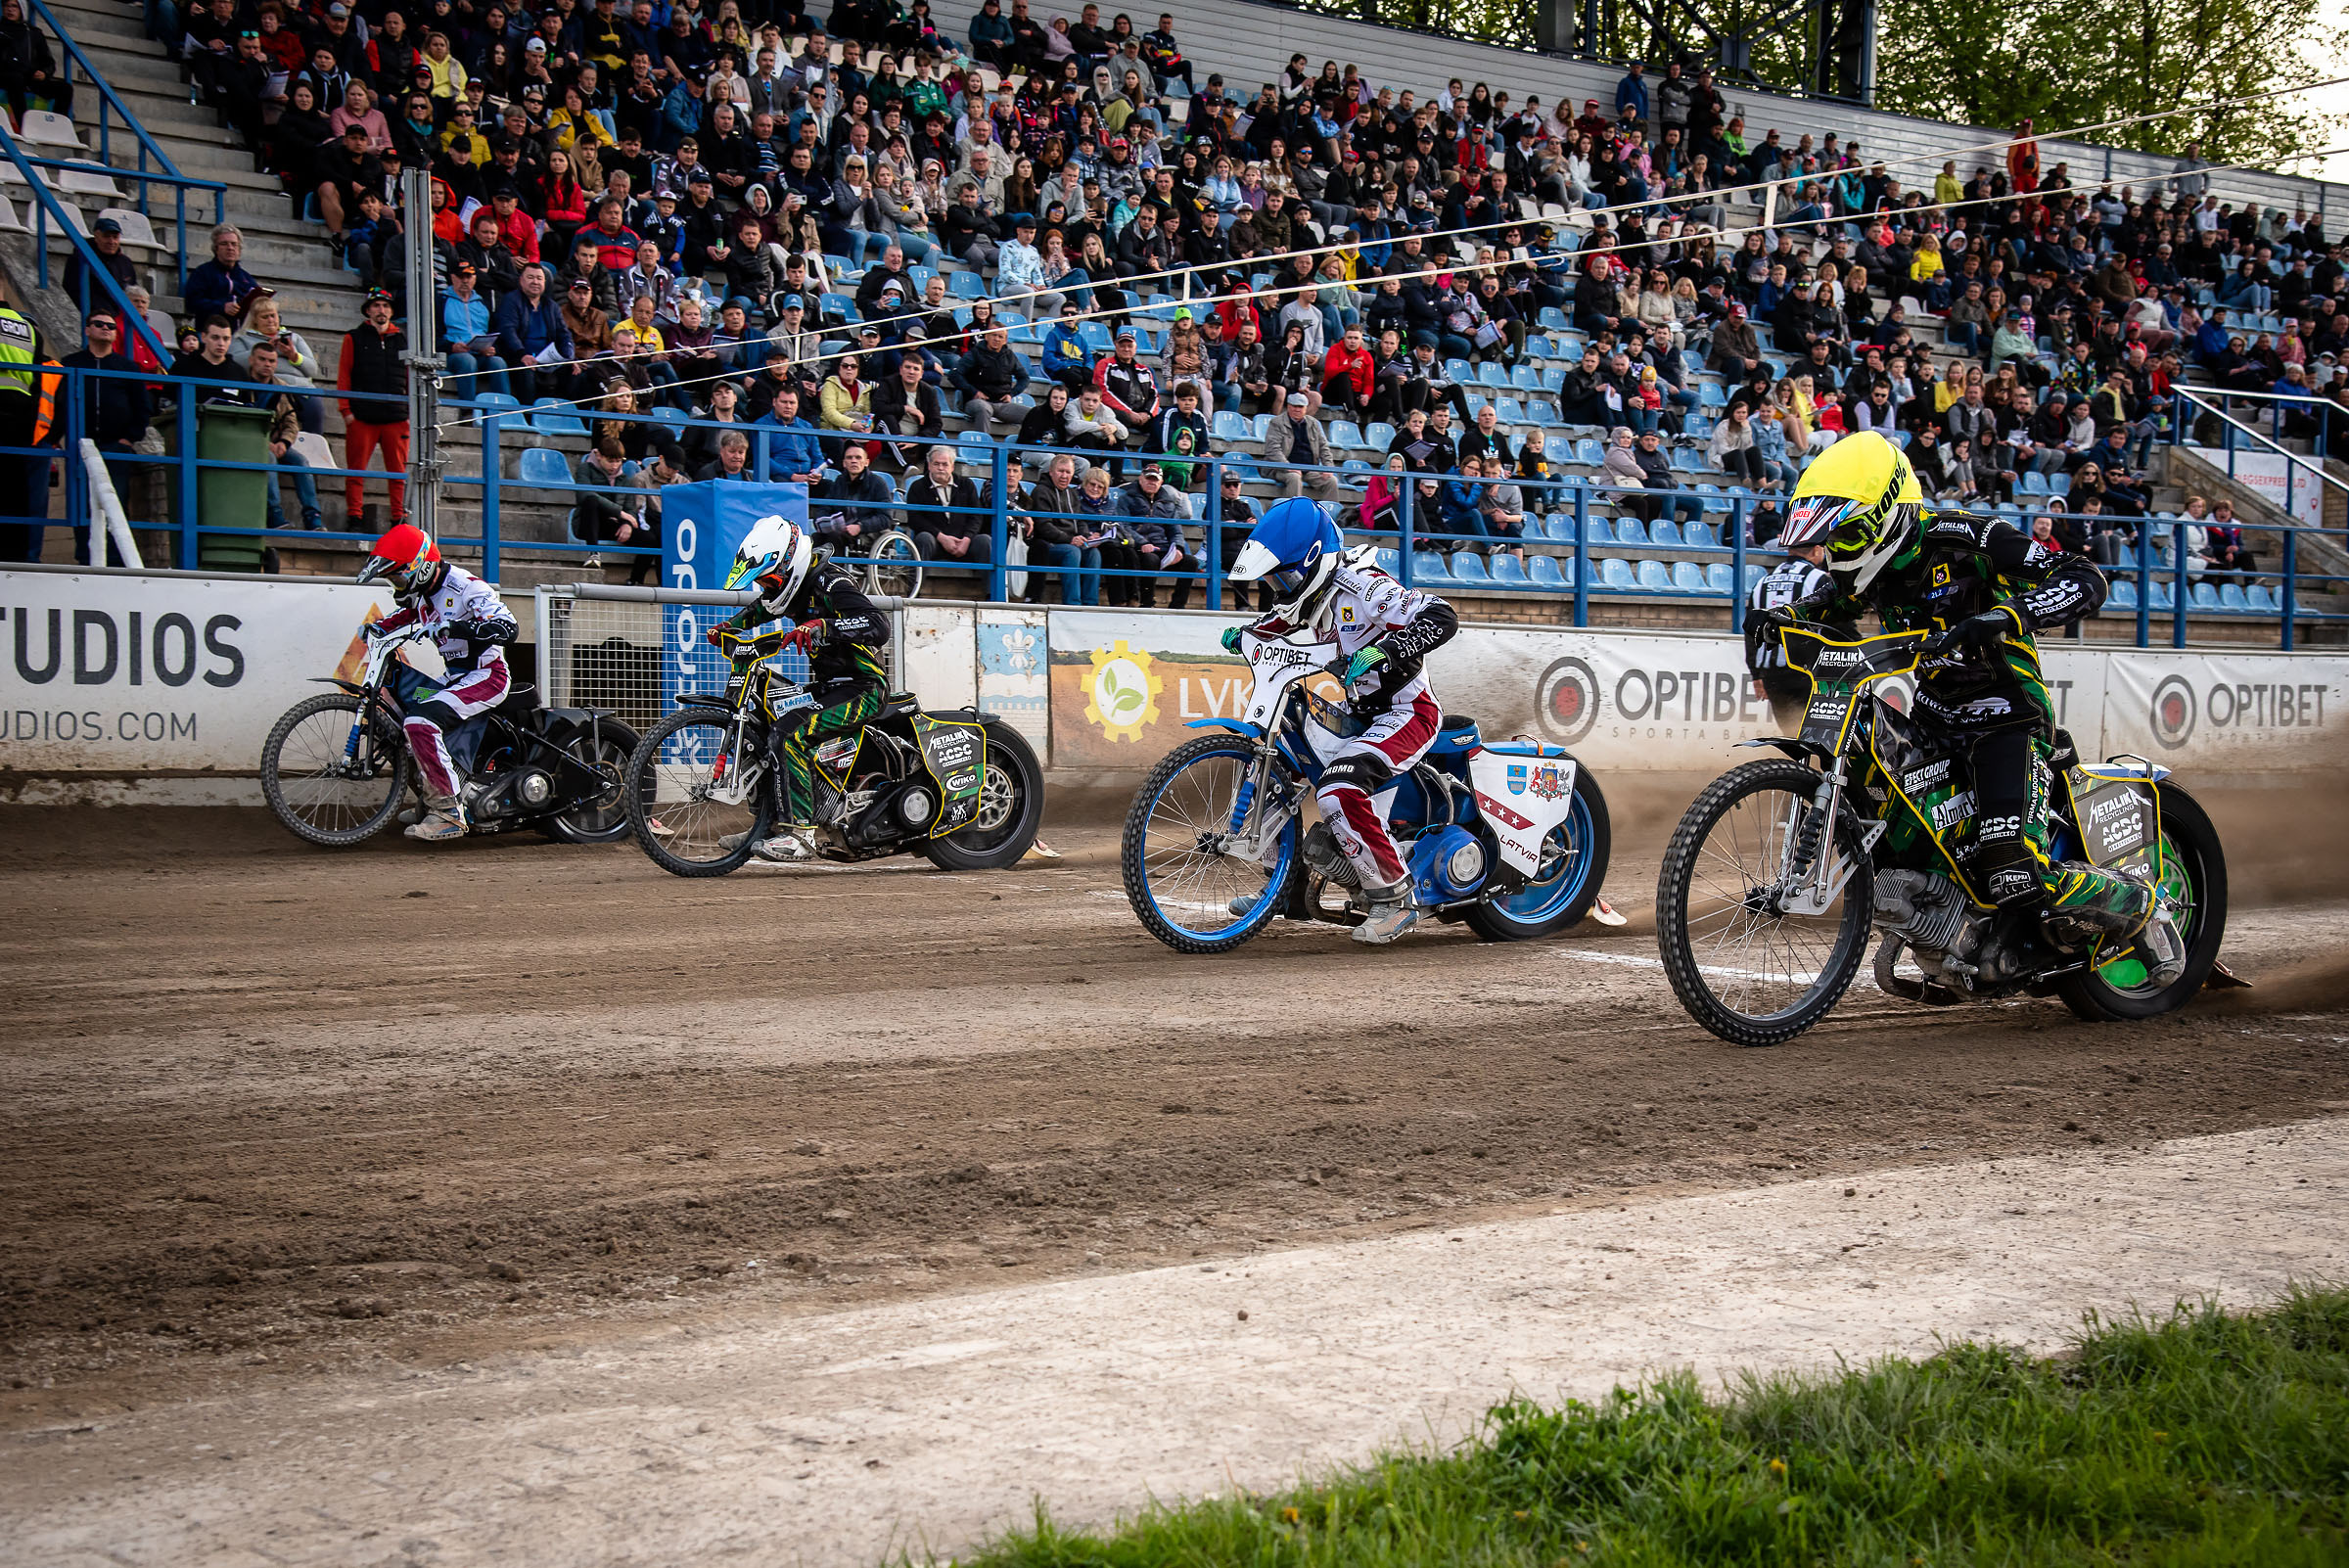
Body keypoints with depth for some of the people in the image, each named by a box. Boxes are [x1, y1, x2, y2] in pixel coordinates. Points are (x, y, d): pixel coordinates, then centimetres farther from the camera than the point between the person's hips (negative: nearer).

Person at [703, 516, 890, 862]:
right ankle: (769, 827, 19)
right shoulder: (793, 584, 10)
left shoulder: (830, 583, -19)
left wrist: (822, 627, -43)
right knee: (761, 733, 15)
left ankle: (799, 834, -28)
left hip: (861, 689, -11)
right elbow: (759, 610, 33)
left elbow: (879, 625, -33)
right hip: (829, 689, 11)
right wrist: (728, 626, 14)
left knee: (788, 735, -27)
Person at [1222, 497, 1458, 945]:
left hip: (1406, 712, -10)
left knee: (1338, 788, -31)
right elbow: (1281, 620, 28)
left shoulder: (1362, 587, -22)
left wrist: (1380, 651, -41)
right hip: (1360, 713, 10)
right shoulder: (1313, 592, 5)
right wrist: (1245, 635, 9)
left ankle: (1393, 898, -18)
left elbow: (1441, 617, -32)